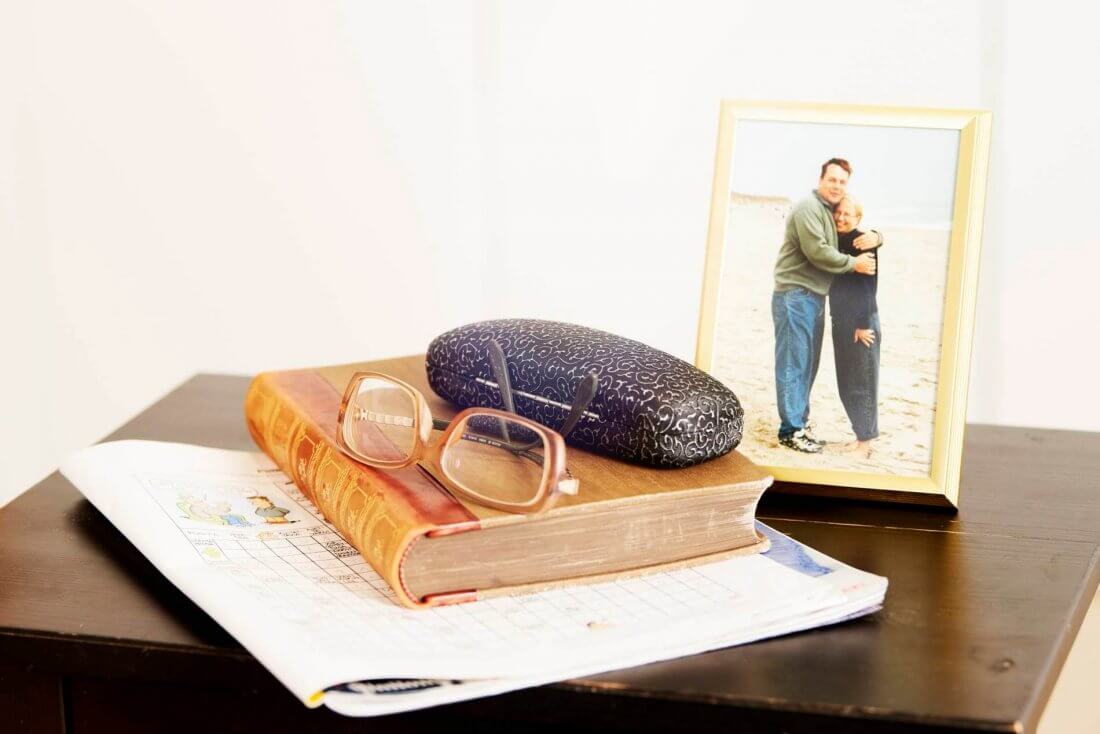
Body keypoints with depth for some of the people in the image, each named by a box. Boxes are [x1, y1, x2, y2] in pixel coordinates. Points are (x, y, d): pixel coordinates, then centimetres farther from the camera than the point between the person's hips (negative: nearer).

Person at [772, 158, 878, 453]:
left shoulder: (835, 214, 19)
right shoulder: (808, 208, -11)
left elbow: (856, 238, 27)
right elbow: (817, 251, -20)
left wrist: (874, 236, 3)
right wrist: (854, 264, -11)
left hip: (815, 297, 10)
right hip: (795, 295, -10)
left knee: (808, 365, 12)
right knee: (793, 365, -8)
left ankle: (799, 425, 19)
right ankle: (791, 431, -7)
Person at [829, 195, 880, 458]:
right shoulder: (836, 241, 11)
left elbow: (869, 286, -14)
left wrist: (864, 324, -17)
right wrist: (837, 322, 12)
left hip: (862, 323, -8)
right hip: (840, 322, 8)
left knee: (862, 384, -3)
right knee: (846, 384, 11)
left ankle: (865, 444, 3)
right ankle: (861, 437, 20)